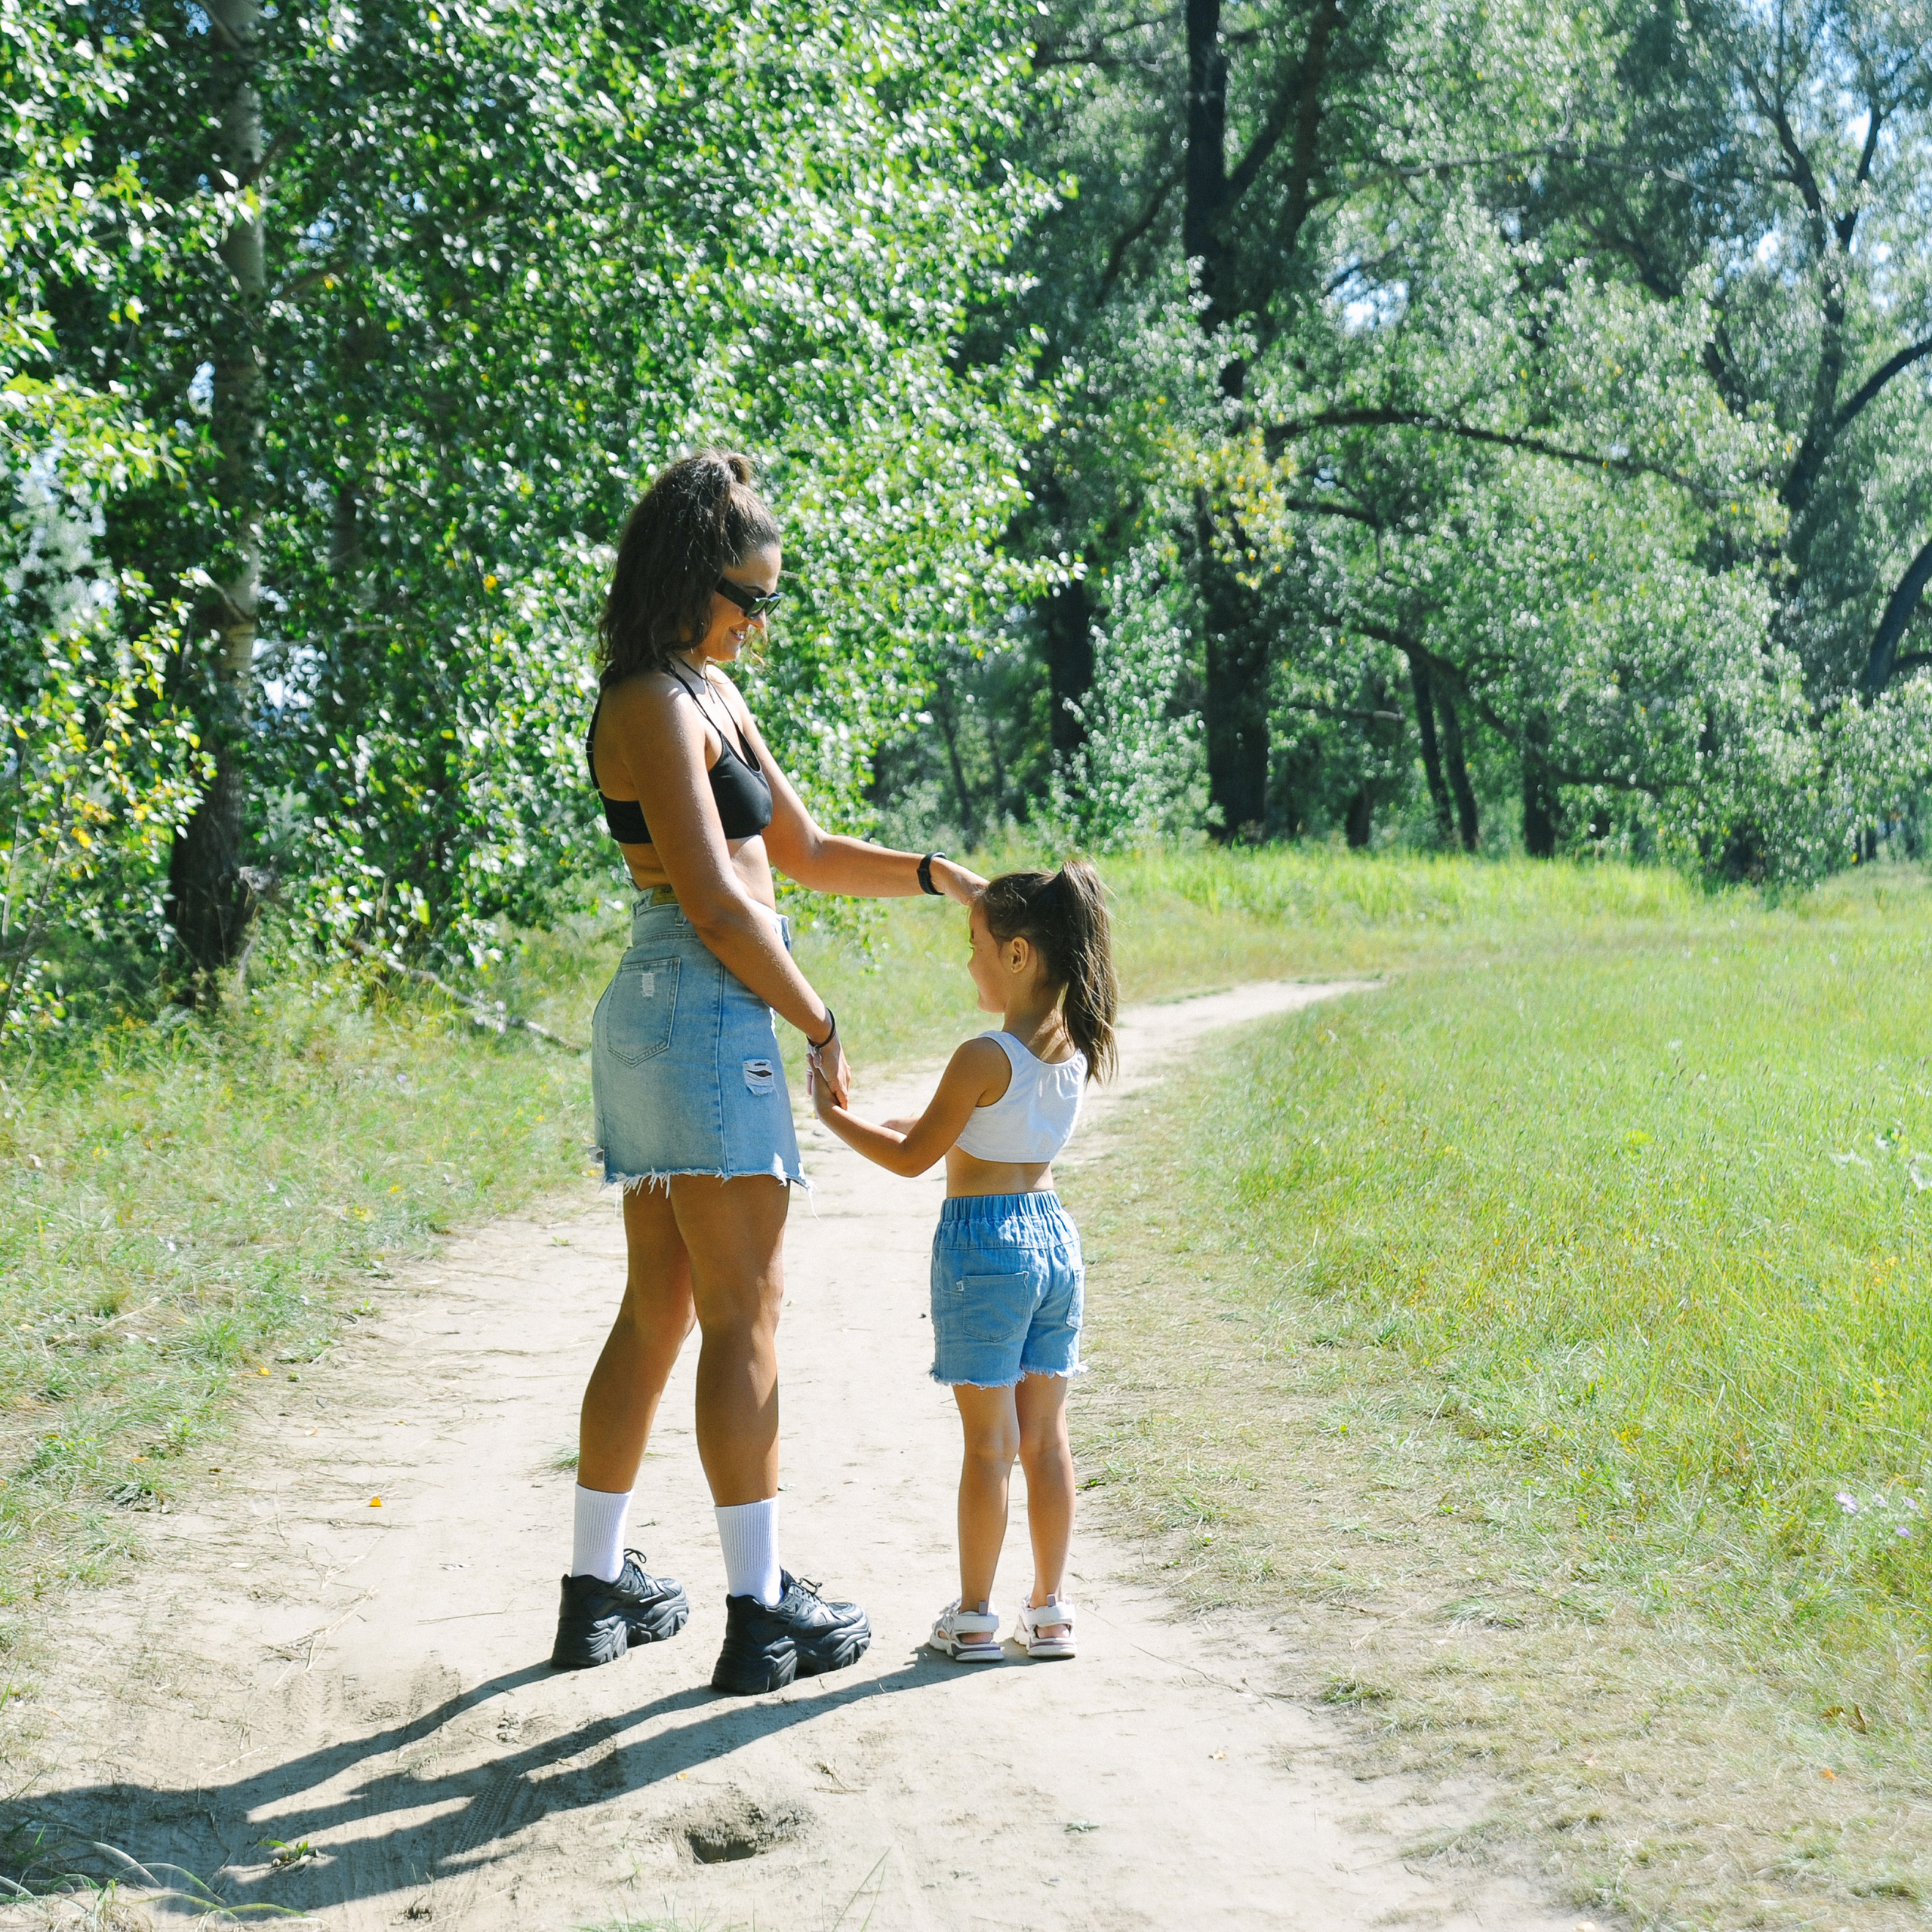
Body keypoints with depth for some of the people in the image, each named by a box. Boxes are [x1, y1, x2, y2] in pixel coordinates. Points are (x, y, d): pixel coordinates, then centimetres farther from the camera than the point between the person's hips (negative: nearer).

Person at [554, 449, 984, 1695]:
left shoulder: (711, 695, 17)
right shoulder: (655, 705, -13)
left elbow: (805, 854, 23)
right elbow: (716, 903, -17)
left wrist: (935, 874, 10)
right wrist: (818, 1023, -8)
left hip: (659, 1022, 10)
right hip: (703, 1015, -10)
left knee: (658, 1313, 13)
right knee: (747, 1315, -6)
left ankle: (598, 1590, 19)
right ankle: (761, 1612, -2)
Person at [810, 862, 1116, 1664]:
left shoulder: (984, 1058, -18)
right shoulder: (1075, 1051, 4)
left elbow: (913, 1156, -8)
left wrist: (834, 1116, 6)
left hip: (983, 1245, -6)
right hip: (1054, 1236, 6)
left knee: (989, 1441, 1)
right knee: (1045, 1435, 11)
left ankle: (973, 1618, 10)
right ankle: (1050, 1611, 17)